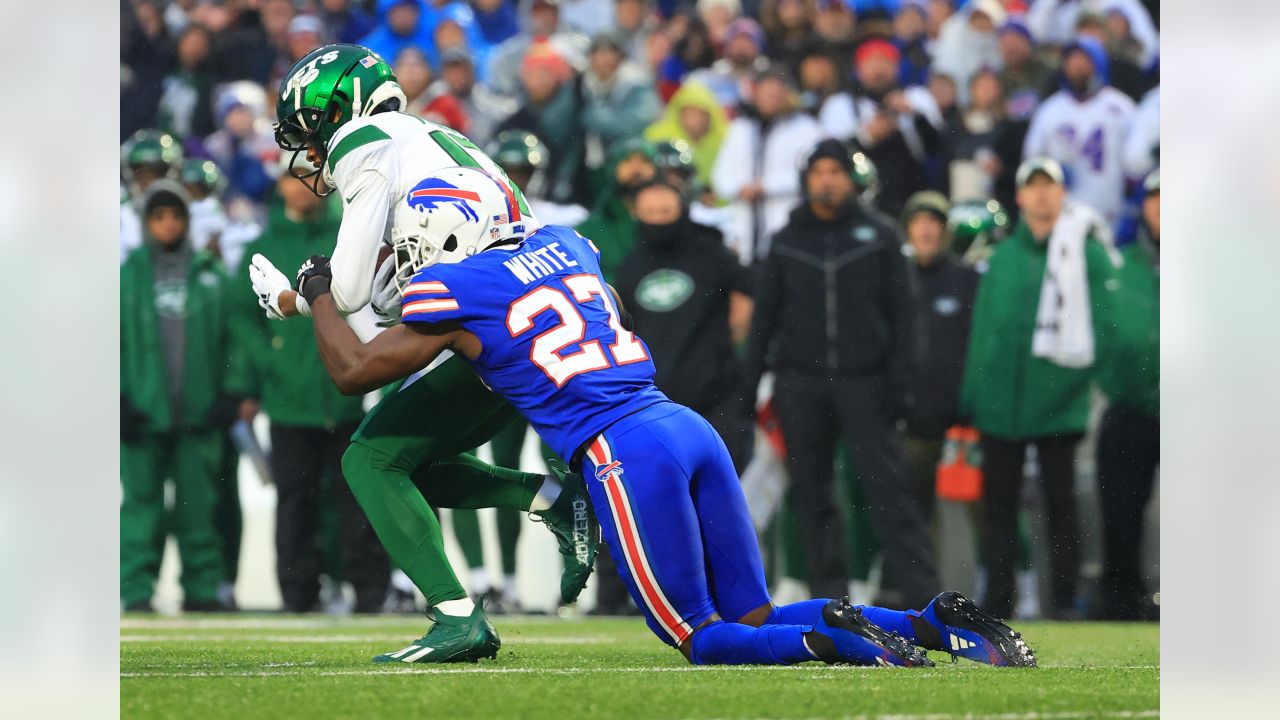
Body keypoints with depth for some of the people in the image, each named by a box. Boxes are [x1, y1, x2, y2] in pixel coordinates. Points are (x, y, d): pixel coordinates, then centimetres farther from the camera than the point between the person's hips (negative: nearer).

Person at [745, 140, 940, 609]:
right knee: (810, 490, 2)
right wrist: (749, 383, 3)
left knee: (887, 483, -10)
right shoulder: (787, 243, 12)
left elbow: (901, 315, 5)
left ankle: (915, 584, -15)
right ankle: (829, 586, 7)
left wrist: (898, 380, -4)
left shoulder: (879, 239, 7)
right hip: (801, 384, 3)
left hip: (863, 381, -3)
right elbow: (764, 318, 12)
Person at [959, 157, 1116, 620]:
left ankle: (1065, 600, 4)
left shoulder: (1087, 253, 2)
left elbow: (1099, 321, -2)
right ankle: (997, 603, 10)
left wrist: (1082, 365, -13)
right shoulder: (1003, 257, 12)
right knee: (1000, 504, 6)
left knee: (1061, 503, 1)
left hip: (1058, 403, -3)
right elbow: (983, 325, 12)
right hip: (1001, 403, 4)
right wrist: (972, 393, 6)